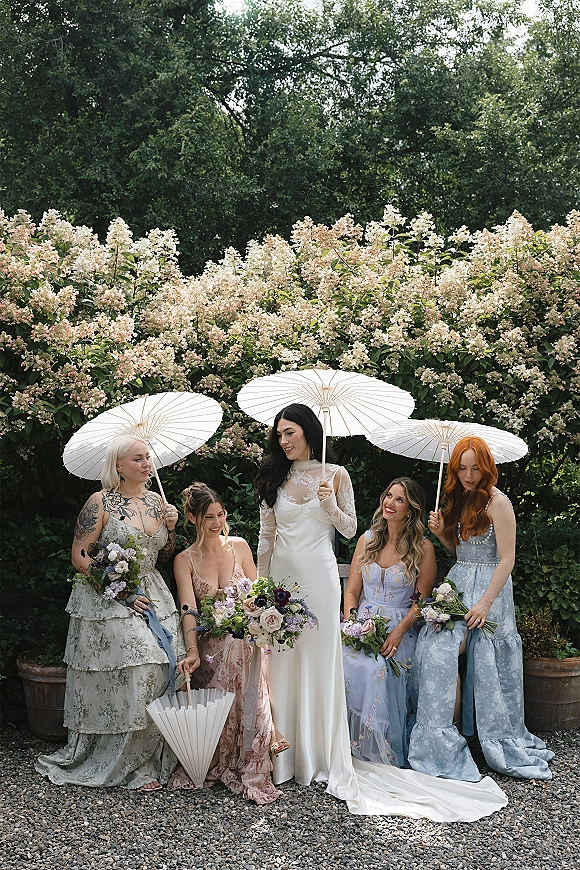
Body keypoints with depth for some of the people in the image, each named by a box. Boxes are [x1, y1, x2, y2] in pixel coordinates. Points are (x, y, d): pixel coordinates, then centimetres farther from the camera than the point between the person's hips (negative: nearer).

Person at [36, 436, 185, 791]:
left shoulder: (156, 501, 10)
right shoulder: (101, 502, -7)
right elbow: (80, 556, -9)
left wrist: (171, 529, -2)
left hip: (152, 597, 5)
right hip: (108, 600, -5)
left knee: (157, 672, -5)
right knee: (122, 676, -11)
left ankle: (147, 761, 8)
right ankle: (119, 762, 6)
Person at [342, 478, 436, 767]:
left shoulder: (423, 548, 0)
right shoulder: (367, 540, 11)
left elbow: (421, 600, -2)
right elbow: (351, 591, 10)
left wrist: (399, 633, -16)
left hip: (399, 629, -3)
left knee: (376, 670, -32)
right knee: (344, 664, -27)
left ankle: (381, 751, -15)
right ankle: (349, 745, -12)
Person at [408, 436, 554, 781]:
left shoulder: (497, 502, -10)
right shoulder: (460, 500, 14)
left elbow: (507, 559, -14)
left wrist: (485, 603, -19)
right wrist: (441, 532, 1)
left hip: (488, 590, -7)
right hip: (457, 585, 7)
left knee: (443, 650, -16)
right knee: (434, 648, -8)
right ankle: (447, 733, 4)